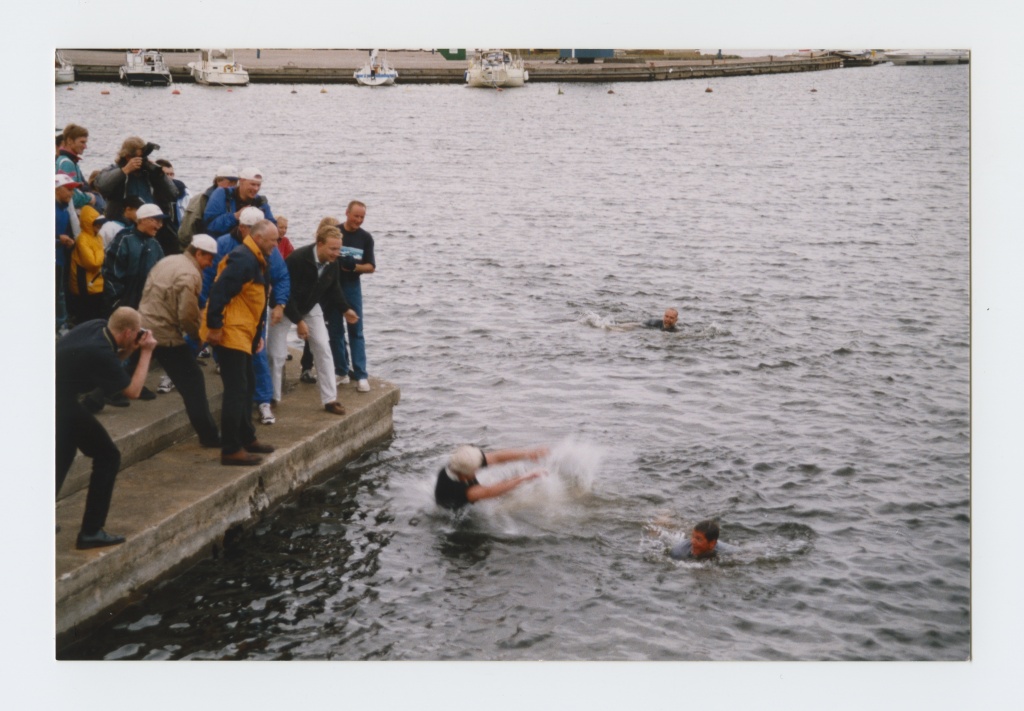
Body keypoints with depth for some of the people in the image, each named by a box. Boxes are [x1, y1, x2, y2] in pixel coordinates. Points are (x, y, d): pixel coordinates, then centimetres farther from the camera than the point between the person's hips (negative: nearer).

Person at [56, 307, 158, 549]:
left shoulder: (97, 327, -1)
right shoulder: (99, 352, -23)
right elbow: (133, 390, -15)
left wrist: (131, 348, 0)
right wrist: (146, 352, -10)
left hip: (61, 399, 9)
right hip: (61, 404, -9)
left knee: (62, 459, 23)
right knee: (108, 457, -4)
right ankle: (91, 532, -2)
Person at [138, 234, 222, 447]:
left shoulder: (166, 262, 11)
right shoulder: (190, 274, -16)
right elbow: (188, 316, -20)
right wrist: (201, 335, -3)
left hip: (142, 326, 8)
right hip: (166, 335, -8)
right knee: (193, 382, -2)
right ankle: (208, 435, 0)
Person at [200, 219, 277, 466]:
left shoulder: (254, 261, 16)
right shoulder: (243, 259, -17)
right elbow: (219, 292, -24)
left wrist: (258, 334, 21)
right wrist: (214, 327, -24)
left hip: (243, 335, 11)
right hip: (230, 334, -11)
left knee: (245, 388, 18)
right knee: (236, 390, -9)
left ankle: (247, 439, 29)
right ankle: (231, 449, -5)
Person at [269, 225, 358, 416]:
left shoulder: (332, 263, -14)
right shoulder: (297, 260, -33)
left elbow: (333, 288, 6)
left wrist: (345, 309, -3)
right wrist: (298, 321, -30)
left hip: (311, 307, 5)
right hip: (286, 309, -5)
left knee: (323, 349, -3)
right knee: (278, 355, -5)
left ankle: (330, 400, 2)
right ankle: (272, 399, 10)